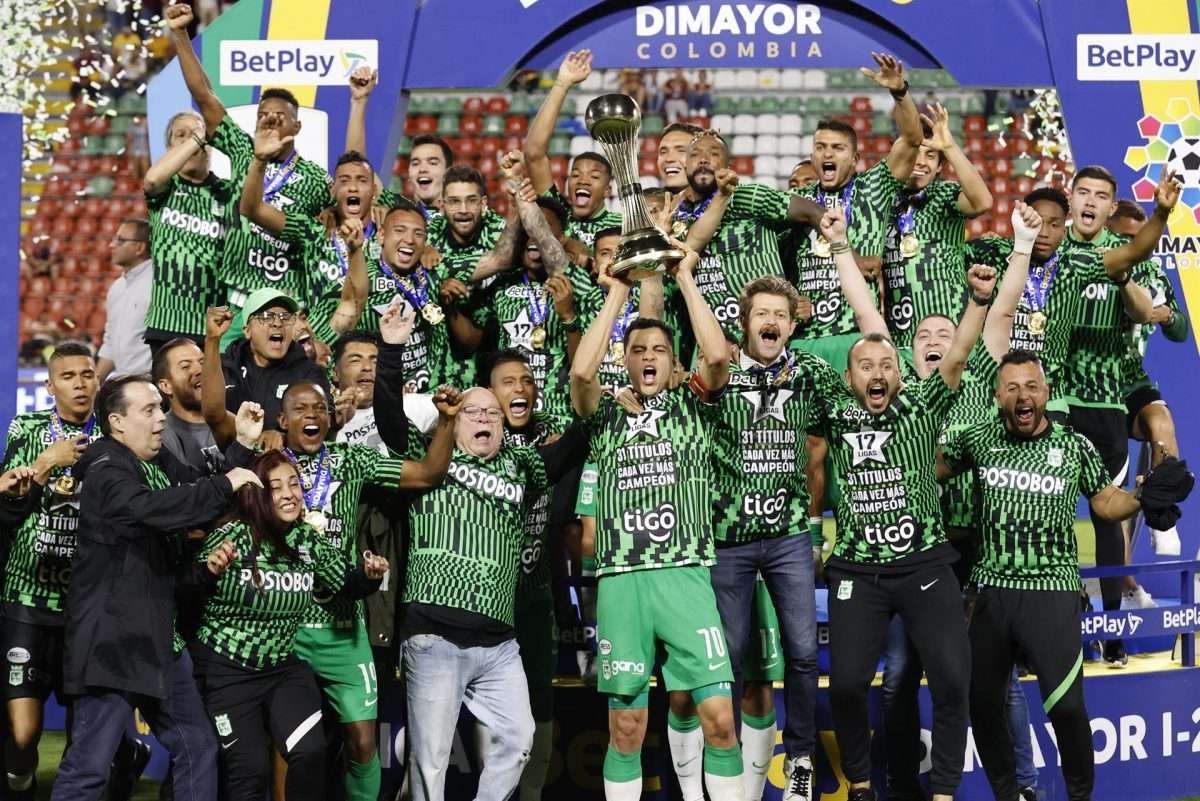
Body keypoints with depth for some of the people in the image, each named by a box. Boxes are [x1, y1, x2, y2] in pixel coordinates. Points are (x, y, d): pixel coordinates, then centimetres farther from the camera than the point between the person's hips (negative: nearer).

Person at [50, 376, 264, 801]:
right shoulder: (106, 471, -15)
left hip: (158, 638, 9)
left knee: (197, 748, 13)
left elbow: (206, 503, 16)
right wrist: (227, 484, -23)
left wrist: (242, 445, 5)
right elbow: (156, 507, -33)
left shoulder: (159, 462, 13)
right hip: (112, 642, -9)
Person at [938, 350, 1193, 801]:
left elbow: (1107, 502, 10)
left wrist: (1147, 495, -6)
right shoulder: (979, 439, 3)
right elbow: (932, 471, 19)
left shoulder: (1075, 447, -1)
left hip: (1052, 593, -3)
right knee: (982, 701, 11)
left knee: (1065, 705, -11)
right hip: (990, 592, 3)